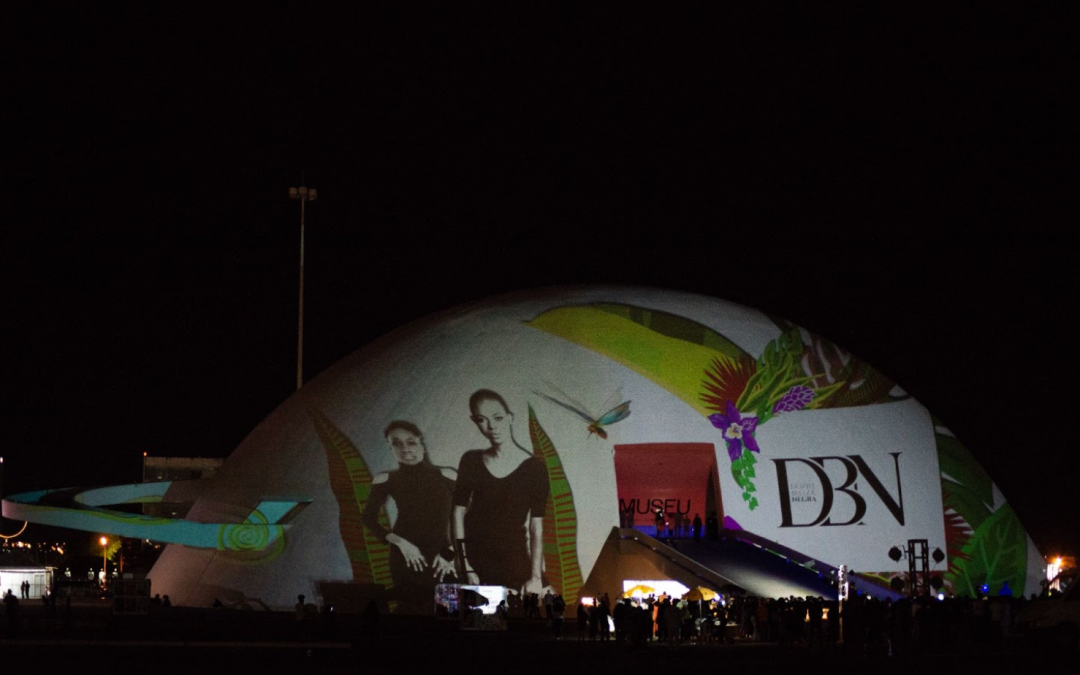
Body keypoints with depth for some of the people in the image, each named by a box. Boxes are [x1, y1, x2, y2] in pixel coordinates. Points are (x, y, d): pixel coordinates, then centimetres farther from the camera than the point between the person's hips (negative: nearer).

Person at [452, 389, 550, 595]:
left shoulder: (534, 467, -3)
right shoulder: (471, 461, 4)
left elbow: (536, 526, -6)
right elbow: (459, 513, 5)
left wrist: (536, 577, -12)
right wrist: (465, 567, -3)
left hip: (515, 562, -2)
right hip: (476, 560, 2)